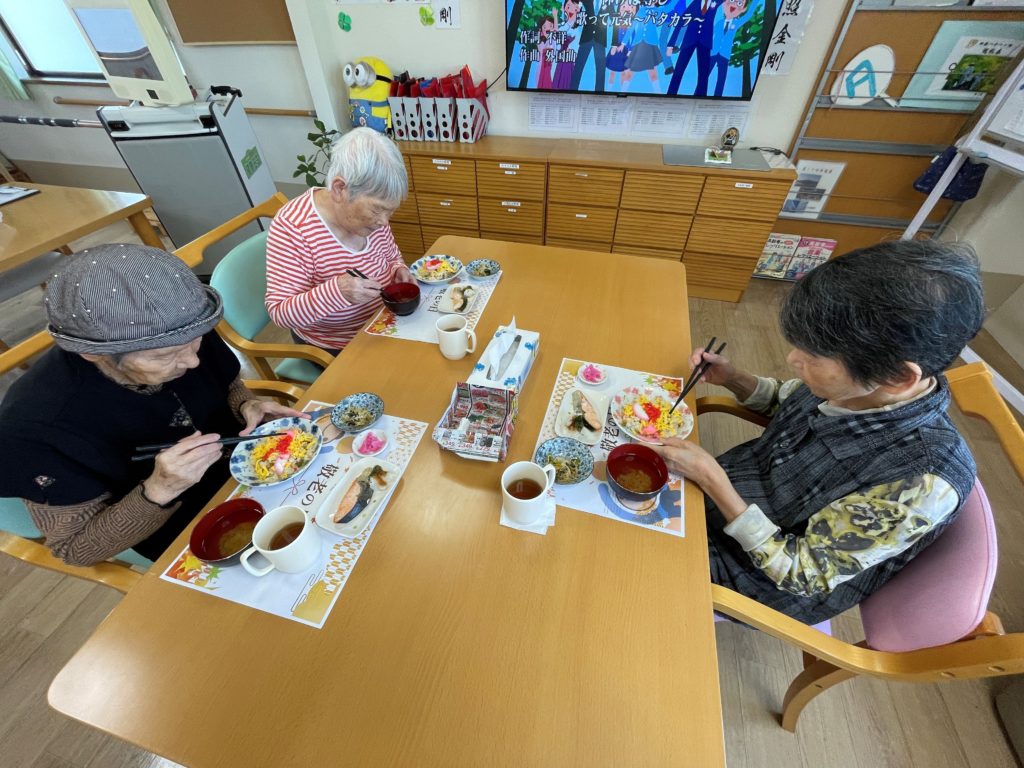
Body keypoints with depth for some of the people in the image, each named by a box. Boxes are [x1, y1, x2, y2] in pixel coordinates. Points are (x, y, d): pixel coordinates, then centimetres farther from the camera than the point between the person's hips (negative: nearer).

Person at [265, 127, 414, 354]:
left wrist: (399, 270, -13)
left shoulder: (370, 206, -7)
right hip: (334, 348, -5)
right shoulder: (292, 227, -23)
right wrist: (336, 291, -38)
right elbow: (279, 312, -22)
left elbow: (392, 256, 11)